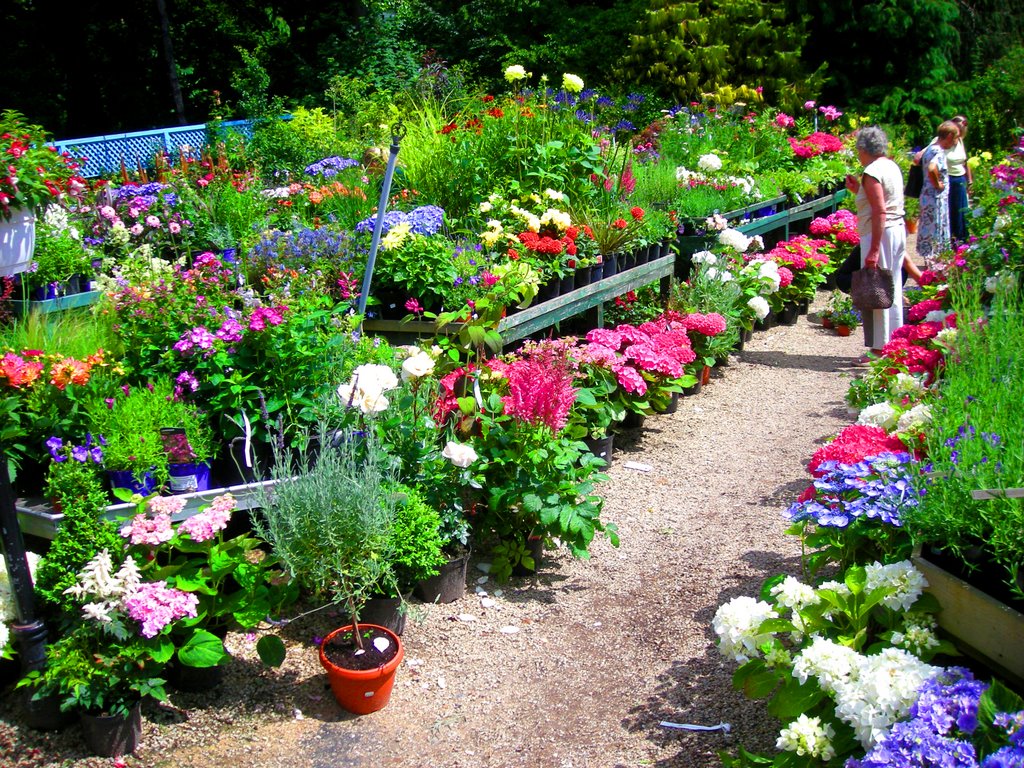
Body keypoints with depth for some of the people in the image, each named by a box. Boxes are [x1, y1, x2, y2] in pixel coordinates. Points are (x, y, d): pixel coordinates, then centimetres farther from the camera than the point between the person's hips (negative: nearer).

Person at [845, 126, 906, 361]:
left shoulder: (872, 172, -15)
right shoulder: (892, 166, 13)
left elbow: (879, 212, -22)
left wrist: (874, 250, -24)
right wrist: (859, 190, 19)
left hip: (880, 234, -10)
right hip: (898, 229, 10)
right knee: (892, 291, 15)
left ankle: (879, 349, -1)